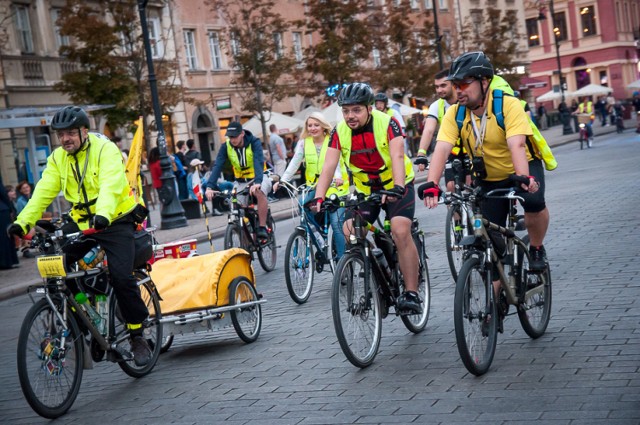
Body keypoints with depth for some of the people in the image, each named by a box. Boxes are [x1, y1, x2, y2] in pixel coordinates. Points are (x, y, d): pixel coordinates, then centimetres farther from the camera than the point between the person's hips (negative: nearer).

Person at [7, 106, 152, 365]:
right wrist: (23, 221, -21)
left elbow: (111, 185, -30)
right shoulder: (58, 158, 3)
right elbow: (44, 192, -6)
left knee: (122, 277, -18)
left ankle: (137, 336, 0)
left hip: (115, 221, -6)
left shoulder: (105, 149, -14)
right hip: (82, 222, 6)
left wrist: (103, 215, -48)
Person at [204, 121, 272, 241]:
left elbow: (258, 162, -35)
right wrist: (210, 186, -37)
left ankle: (263, 228, -27)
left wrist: (257, 183, -52)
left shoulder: (254, 142, -20)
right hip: (242, 182, 4)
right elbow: (218, 166, -21)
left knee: (260, 193, -35)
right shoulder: (226, 147, -11)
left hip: (259, 178, -4)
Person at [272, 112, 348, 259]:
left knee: (336, 222, -10)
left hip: (334, 186, -3)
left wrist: (338, 177, -41)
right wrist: (282, 181, -20)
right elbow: (294, 163, -6)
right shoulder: (304, 143, 3)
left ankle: (341, 257, 2)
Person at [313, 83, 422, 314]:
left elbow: (397, 157, -33)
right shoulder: (340, 132, -11)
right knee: (349, 232, -15)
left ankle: (411, 293, -16)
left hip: (396, 186, -4)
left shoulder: (387, 123, -21)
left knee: (401, 232, -24)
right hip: (364, 189, 4)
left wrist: (397, 188, -50)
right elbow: (328, 166, -19)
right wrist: (318, 198, -34)